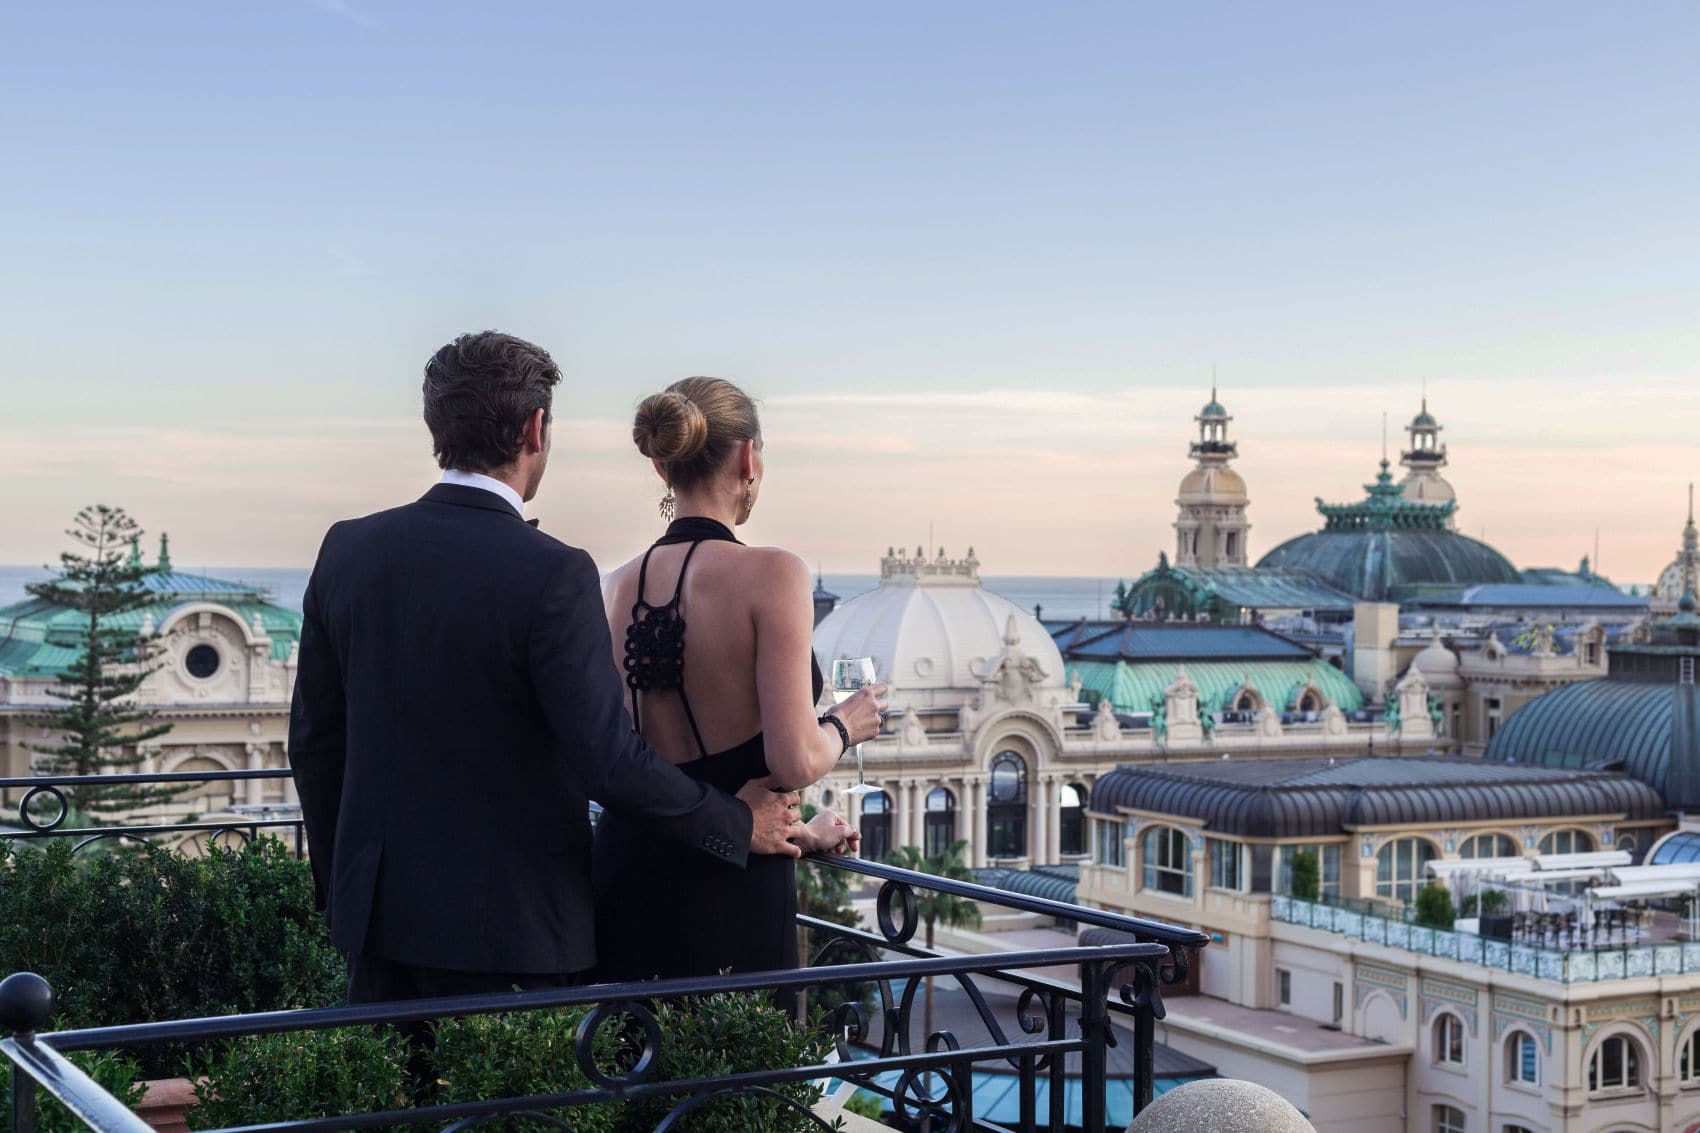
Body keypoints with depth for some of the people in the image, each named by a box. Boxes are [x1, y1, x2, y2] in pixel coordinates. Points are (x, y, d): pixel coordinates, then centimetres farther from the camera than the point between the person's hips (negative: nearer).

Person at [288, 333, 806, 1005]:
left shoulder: (348, 550, 1)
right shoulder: (553, 576, -17)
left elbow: (314, 741, 8)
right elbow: (608, 761, -18)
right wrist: (740, 825, -4)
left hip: (378, 909, 5)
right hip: (510, 926, -5)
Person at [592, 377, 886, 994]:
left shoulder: (614, 588, 6)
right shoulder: (771, 574, -12)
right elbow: (794, 762, -19)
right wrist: (843, 726, 5)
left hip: (621, 878, 6)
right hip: (730, 898, -6)